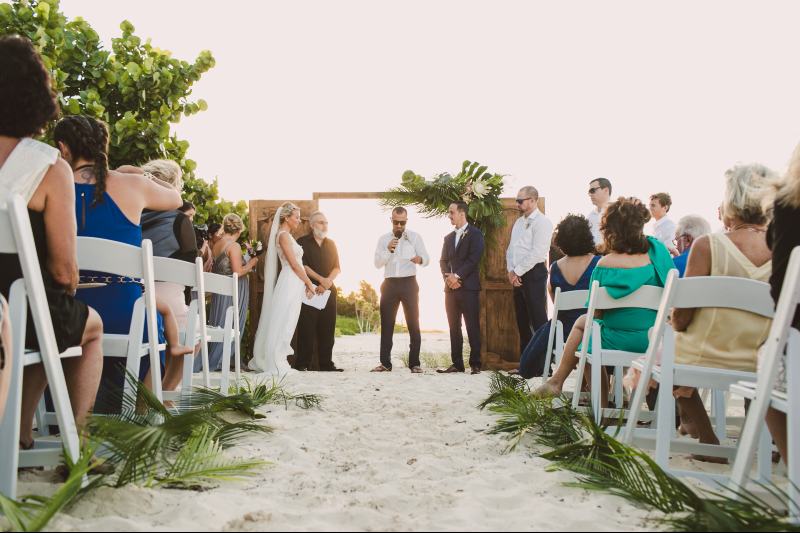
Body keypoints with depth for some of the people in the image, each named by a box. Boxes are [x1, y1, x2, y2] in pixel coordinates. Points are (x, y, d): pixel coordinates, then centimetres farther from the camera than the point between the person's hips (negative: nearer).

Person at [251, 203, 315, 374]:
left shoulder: (287, 235, 19)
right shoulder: (284, 235, -10)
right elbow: (294, 264, -14)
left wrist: (306, 284, 9)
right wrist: (309, 283, -9)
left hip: (294, 284, 9)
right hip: (290, 283, -9)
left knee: (283, 325, 12)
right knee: (283, 324, -5)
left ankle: (273, 362, 18)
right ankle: (276, 365, -1)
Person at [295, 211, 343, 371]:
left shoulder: (331, 244, 18)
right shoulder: (303, 242, 4)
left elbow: (337, 268, 11)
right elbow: (302, 265, -7)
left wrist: (328, 282, -8)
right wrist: (321, 279, -14)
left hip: (329, 290, 4)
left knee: (327, 328, 2)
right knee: (307, 328, -6)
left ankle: (326, 364, 6)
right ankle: (302, 364, -3)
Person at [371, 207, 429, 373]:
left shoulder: (415, 237, 4)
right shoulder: (383, 239, 9)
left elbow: (427, 259, -2)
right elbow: (377, 263, 2)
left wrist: (420, 259, -26)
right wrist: (388, 250, -15)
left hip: (409, 283, -2)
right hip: (390, 284, 2)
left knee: (413, 324, -3)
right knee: (387, 324, 2)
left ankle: (414, 363, 1)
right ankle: (385, 363, 6)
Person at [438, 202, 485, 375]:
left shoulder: (475, 234, -1)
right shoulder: (448, 237, 19)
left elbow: (474, 259, -12)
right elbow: (443, 261, 13)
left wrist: (457, 275, -15)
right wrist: (448, 277, -6)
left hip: (468, 287, -6)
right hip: (451, 288, 6)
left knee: (472, 327, -5)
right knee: (454, 327, 5)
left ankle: (475, 364, -2)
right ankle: (457, 363, 9)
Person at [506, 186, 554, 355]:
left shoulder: (542, 222, -8)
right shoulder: (519, 222, 17)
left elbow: (537, 252, -17)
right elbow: (511, 248, 17)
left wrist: (518, 272, -12)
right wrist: (511, 270, 2)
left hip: (534, 273, -8)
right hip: (517, 276, 8)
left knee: (538, 319, -9)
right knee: (522, 320, 11)